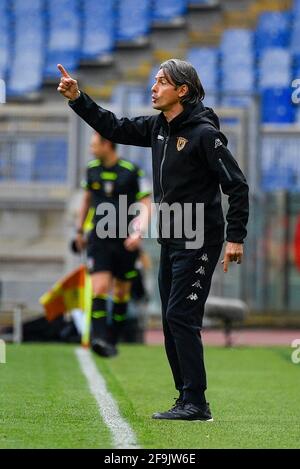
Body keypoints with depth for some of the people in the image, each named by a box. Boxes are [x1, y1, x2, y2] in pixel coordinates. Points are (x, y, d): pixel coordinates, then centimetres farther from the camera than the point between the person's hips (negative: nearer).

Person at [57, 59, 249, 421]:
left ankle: (196, 403, -10)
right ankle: (188, 400, 16)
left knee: (181, 316, -12)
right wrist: (77, 99, 9)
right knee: (172, 321, 10)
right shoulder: (158, 127, 8)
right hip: (171, 241, 9)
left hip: (199, 243, -9)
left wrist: (235, 237, -18)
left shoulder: (204, 133, -15)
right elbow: (114, 129, 19)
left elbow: (237, 185, -15)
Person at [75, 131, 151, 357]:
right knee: (100, 288, -16)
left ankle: (112, 339, 20)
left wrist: (139, 232, -21)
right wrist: (80, 230, 27)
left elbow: (146, 204, -7)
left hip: (125, 240, -1)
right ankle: (99, 337, -25)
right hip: (99, 238, 1)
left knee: (121, 292, 8)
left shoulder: (132, 171, -7)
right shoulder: (92, 169, 5)